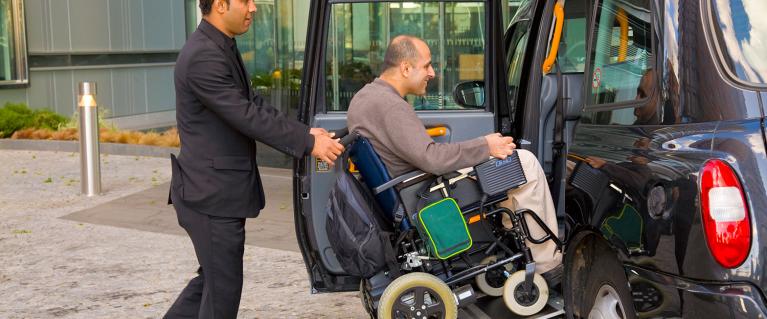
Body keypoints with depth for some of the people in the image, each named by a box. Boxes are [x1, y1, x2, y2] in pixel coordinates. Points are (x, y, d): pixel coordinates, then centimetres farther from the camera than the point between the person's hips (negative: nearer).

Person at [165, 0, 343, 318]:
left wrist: (304, 131, 2)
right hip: (211, 194, -10)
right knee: (223, 285, 2)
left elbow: (253, 103, 13)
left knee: (214, 277, 20)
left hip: (220, 189, 10)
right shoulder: (203, 57, -21)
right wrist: (307, 143, -19)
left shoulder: (222, 49, 11)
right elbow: (246, 116, -23)